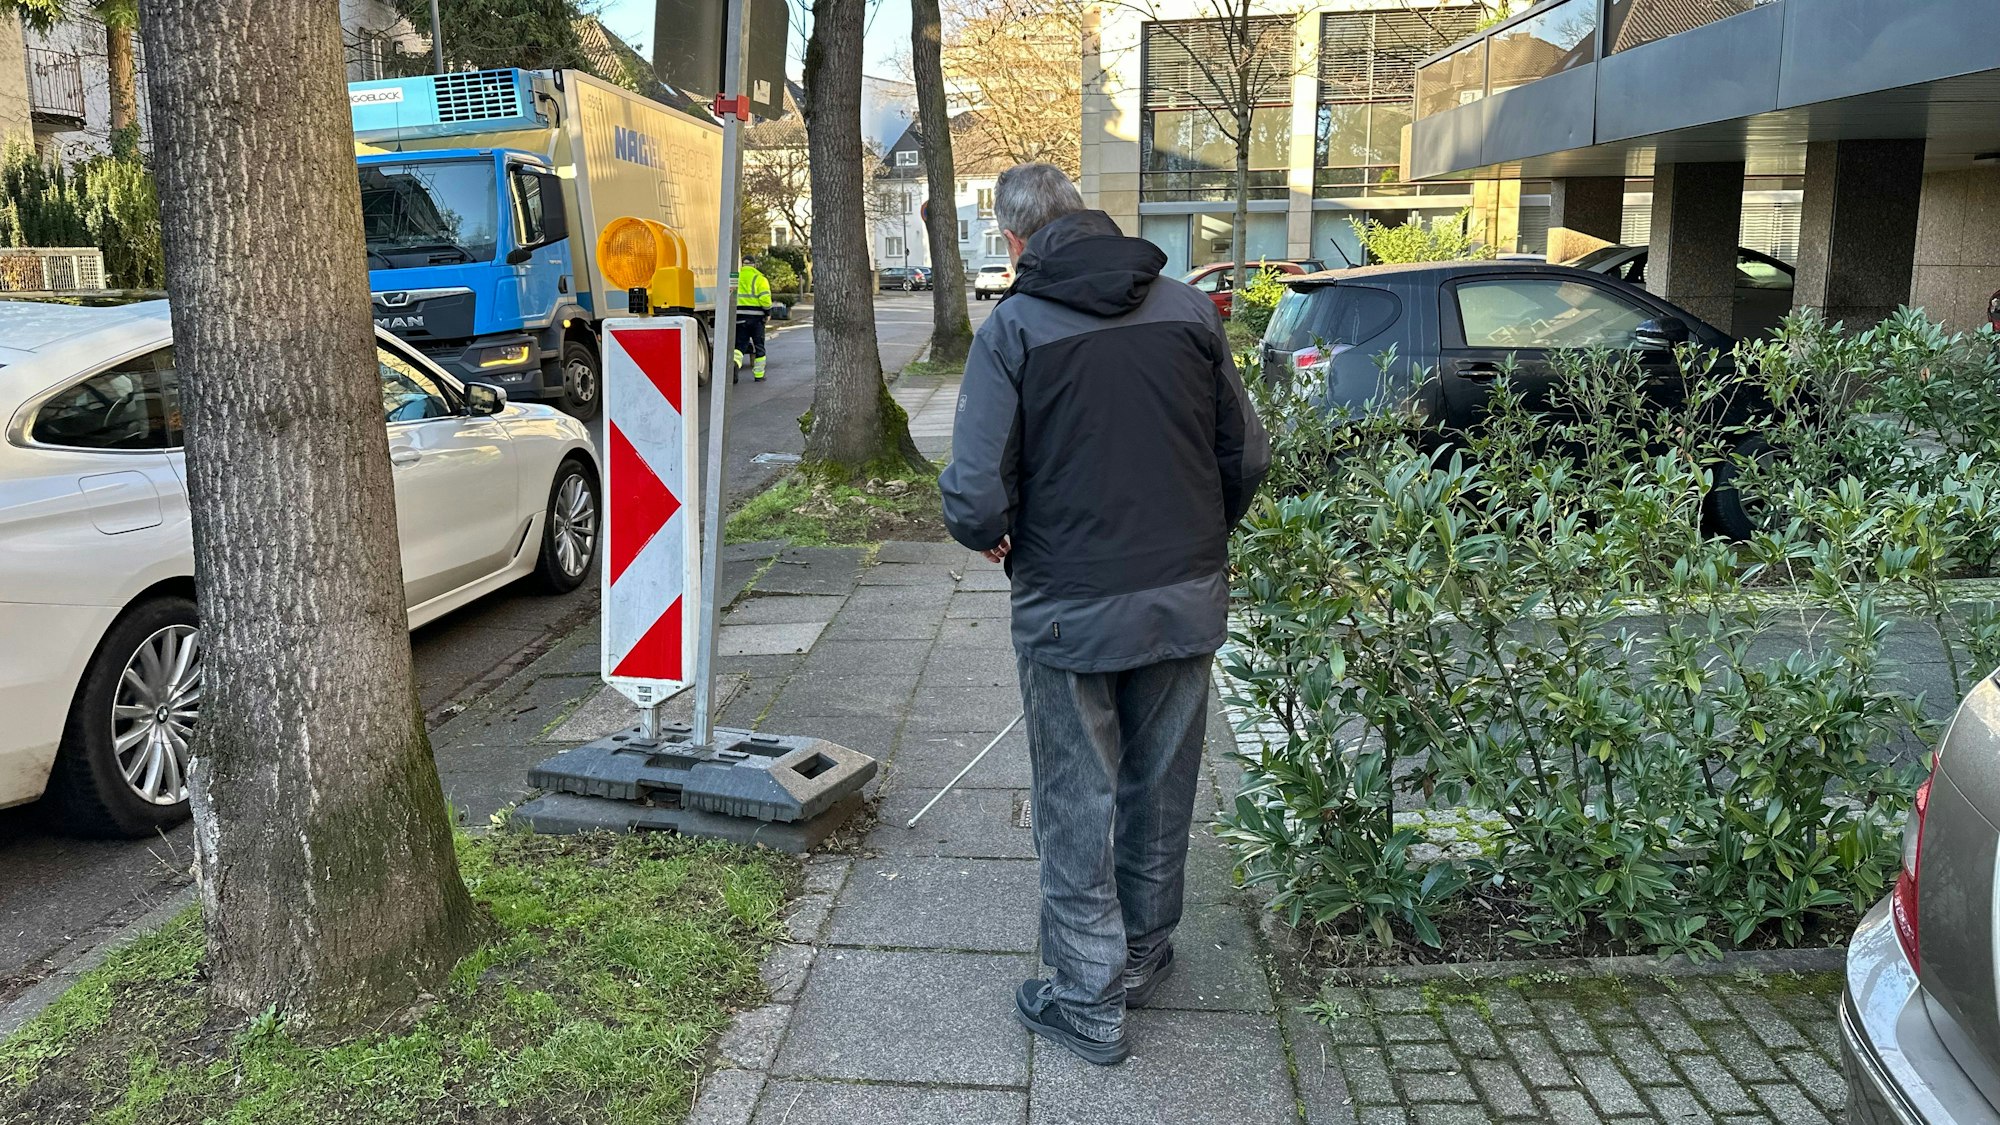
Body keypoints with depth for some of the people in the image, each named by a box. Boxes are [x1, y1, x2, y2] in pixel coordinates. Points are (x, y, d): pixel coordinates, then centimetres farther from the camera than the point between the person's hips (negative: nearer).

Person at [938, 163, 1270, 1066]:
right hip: (1188, 599, 4)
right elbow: (1248, 456, 4)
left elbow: (975, 493, -18)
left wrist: (990, 537, 4)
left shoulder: (1013, 330, -12)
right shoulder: (1190, 309, 0)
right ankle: (1144, 956, 38)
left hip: (1070, 608, -4)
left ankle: (1090, 1000, 21)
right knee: (1161, 793, 19)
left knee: (1078, 806, 10)